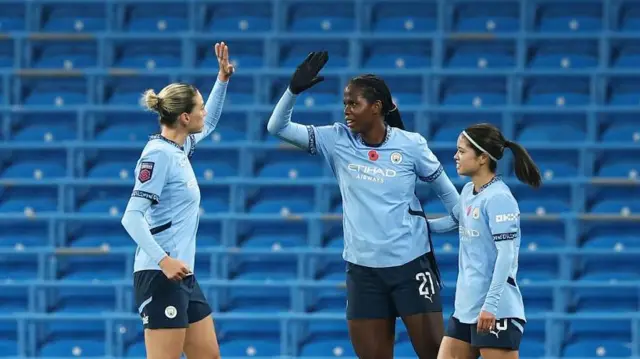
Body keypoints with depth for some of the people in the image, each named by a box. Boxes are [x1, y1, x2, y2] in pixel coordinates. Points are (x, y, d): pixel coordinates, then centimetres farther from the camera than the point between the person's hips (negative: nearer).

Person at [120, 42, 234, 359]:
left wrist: (223, 79, 26)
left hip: (182, 275, 10)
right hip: (161, 276, -10)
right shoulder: (159, 154, -14)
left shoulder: (180, 148, 11)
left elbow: (208, 125, 35)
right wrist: (163, 260, -29)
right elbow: (132, 217, -20)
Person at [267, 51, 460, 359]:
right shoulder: (337, 140, 0)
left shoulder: (410, 144, -6)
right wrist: (294, 90, -17)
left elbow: (446, 191, 7)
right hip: (363, 268, 3)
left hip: (411, 263, -3)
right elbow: (278, 127, -2)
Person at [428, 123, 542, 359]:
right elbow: (453, 221, 33)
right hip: (465, 308, 9)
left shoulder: (498, 198, -15)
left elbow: (506, 255, -19)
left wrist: (490, 305, -23)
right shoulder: (468, 192, 11)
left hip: (495, 313, -9)